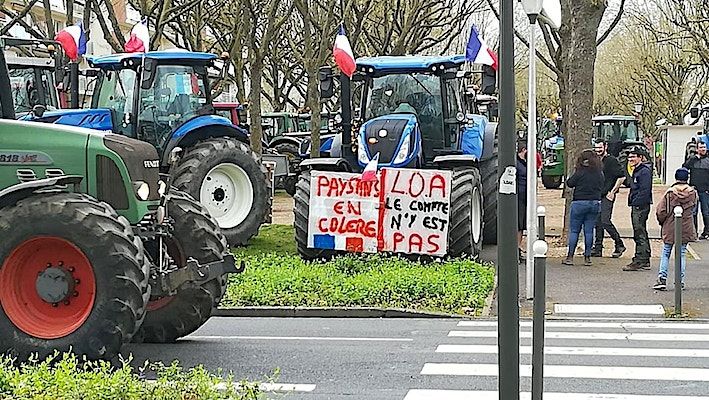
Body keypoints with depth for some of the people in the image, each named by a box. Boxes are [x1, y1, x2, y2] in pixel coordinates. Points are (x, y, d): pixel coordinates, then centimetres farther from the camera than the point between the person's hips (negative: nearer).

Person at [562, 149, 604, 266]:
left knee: (574, 230, 4)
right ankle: (587, 257, 8)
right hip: (595, 203, 4)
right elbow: (601, 187, 13)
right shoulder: (599, 173, 3)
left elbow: (569, 183, -5)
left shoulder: (580, 172, -12)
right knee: (589, 231, 9)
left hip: (580, 203, -4)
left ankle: (570, 257, 2)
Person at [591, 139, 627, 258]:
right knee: (598, 222, 7)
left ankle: (619, 244, 0)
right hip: (596, 196, 8)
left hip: (607, 196, -8)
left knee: (605, 221, -14)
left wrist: (613, 191, -12)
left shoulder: (612, 161, -7)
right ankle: (598, 249, 10)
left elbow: (622, 176, -12)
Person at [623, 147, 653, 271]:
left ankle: (639, 262, -6)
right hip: (636, 206, 11)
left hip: (641, 206, -11)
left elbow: (644, 191, -21)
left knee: (640, 234, -8)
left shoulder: (644, 171, -14)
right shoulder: (637, 171, 18)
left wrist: (636, 203, -21)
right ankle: (645, 261, 20)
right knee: (641, 234, 14)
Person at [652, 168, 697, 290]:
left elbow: (660, 211, -9)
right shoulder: (693, 193, -5)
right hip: (686, 228, 2)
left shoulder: (670, 192, -11)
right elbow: (693, 208, 9)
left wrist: (662, 222, 8)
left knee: (665, 253, 7)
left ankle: (662, 279, -2)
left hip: (670, 228, -2)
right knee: (682, 254, 9)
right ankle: (680, 281, 6)